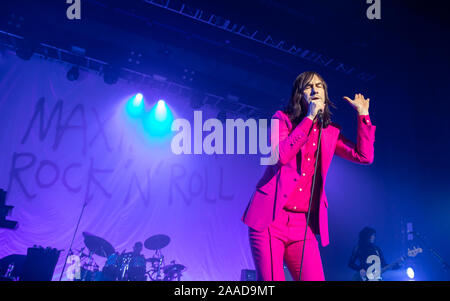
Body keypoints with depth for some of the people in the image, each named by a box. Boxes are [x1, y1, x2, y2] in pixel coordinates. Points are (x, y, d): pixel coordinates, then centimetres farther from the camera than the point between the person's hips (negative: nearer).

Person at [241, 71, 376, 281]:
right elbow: (281, 155, -14)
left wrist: (362, 114, 6)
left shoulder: (331, 132, 15)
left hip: (303, 224, 4)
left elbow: (364, 156, 5)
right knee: (272, 279, -5)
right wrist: (309, 118, -12)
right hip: (270, 219, -3)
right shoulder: (282, 119, 4)